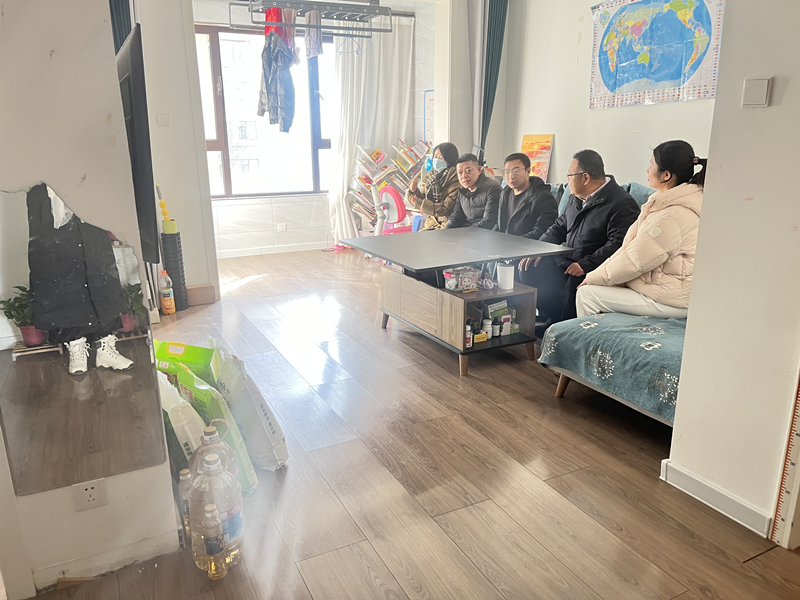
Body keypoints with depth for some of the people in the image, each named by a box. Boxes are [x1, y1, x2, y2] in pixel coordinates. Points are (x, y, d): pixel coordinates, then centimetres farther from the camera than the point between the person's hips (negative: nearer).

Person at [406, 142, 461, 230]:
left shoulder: (455, 179, -13)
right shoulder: (432, 174, 8)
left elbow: (446, 208, -18)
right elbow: (421, 198, 12)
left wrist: (419, 203, -18)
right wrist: (414, 191, -10)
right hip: (432, 222, 6)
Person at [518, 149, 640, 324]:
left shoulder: (622, 204, -13)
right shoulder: (576, 198, 15)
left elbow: (617, 244, -22)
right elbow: (559, 227, 21)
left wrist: (585, 265, -30)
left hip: (593, 267, -8)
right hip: (565, 260, 8)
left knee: (574, 283, -36)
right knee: (530, 269, -11)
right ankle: (552, 319, -2)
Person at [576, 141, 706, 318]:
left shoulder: (672, 216, -23)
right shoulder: (666, 201, 10)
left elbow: (635, 262, -19)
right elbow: (631, 243, 10)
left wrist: (594, 277, -6)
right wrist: (598, 273, 5)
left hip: (670, 302, -10)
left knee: (587, 294, -10)